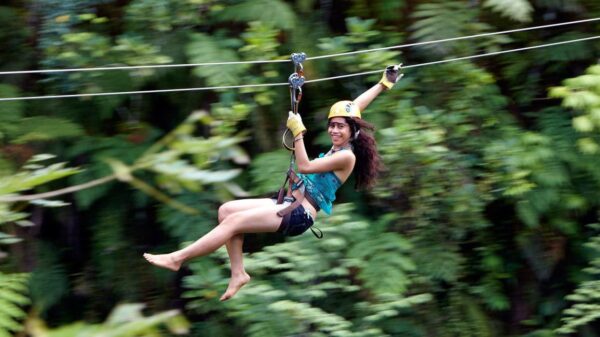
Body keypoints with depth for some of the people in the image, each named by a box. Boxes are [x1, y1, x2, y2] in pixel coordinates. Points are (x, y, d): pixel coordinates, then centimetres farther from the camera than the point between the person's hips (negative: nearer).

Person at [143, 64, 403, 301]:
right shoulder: (338, 146, 14)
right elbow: (354, 107, 23)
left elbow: (305, 167, -15)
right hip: (291, 204, 10)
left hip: (300, 215, -10)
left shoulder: (347, 156, -12)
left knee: (234, 221, -20)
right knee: (226, 209, -4)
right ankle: (238, 273, -4)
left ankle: (177, 258, -19)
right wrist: (384, 83, 28)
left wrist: (298, 132, -14)